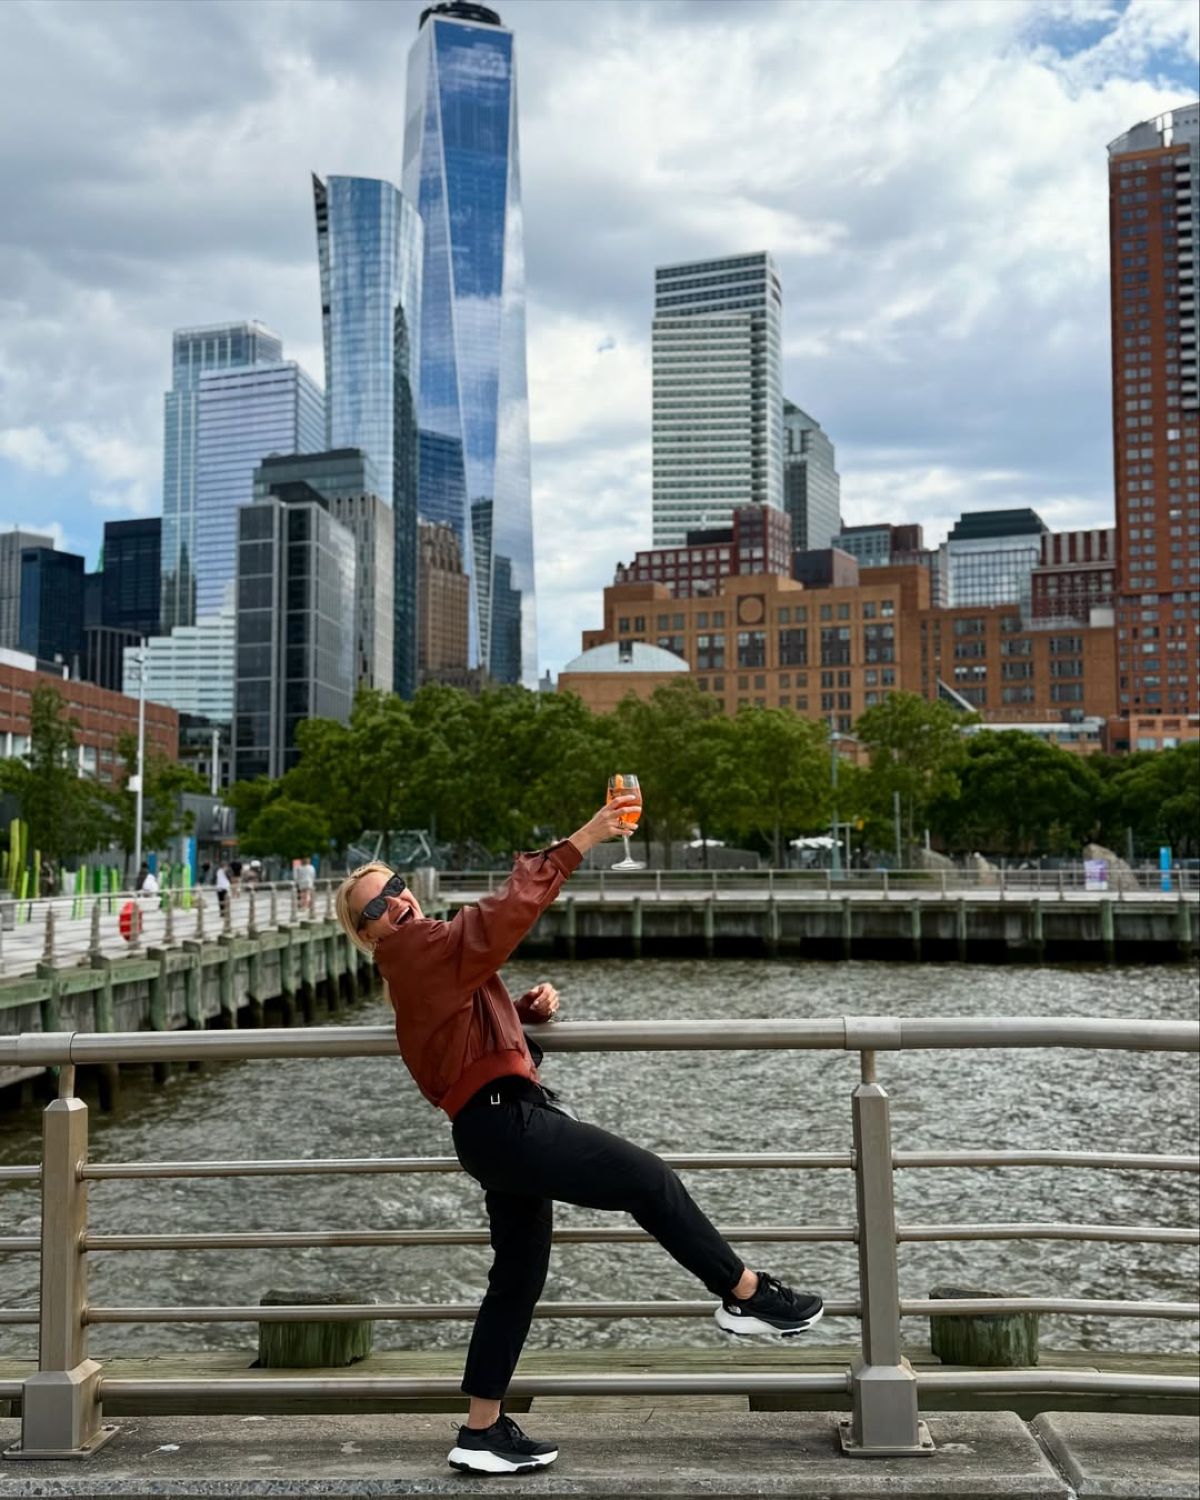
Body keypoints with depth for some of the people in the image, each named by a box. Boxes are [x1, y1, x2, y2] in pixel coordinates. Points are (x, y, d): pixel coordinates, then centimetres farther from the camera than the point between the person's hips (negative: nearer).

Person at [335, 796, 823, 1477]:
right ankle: (747, 1294, 7)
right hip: (505, 1121, -11)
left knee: (518, 1276, 15)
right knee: (648, 1178, -5)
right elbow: (509, 910, -23)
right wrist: (583, 840, -24)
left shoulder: (424, 962, 22)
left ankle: (483, 1431, 21)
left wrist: (529, 1007, 9)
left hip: (503, 1129, 11)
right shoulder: (421, 950, -10)